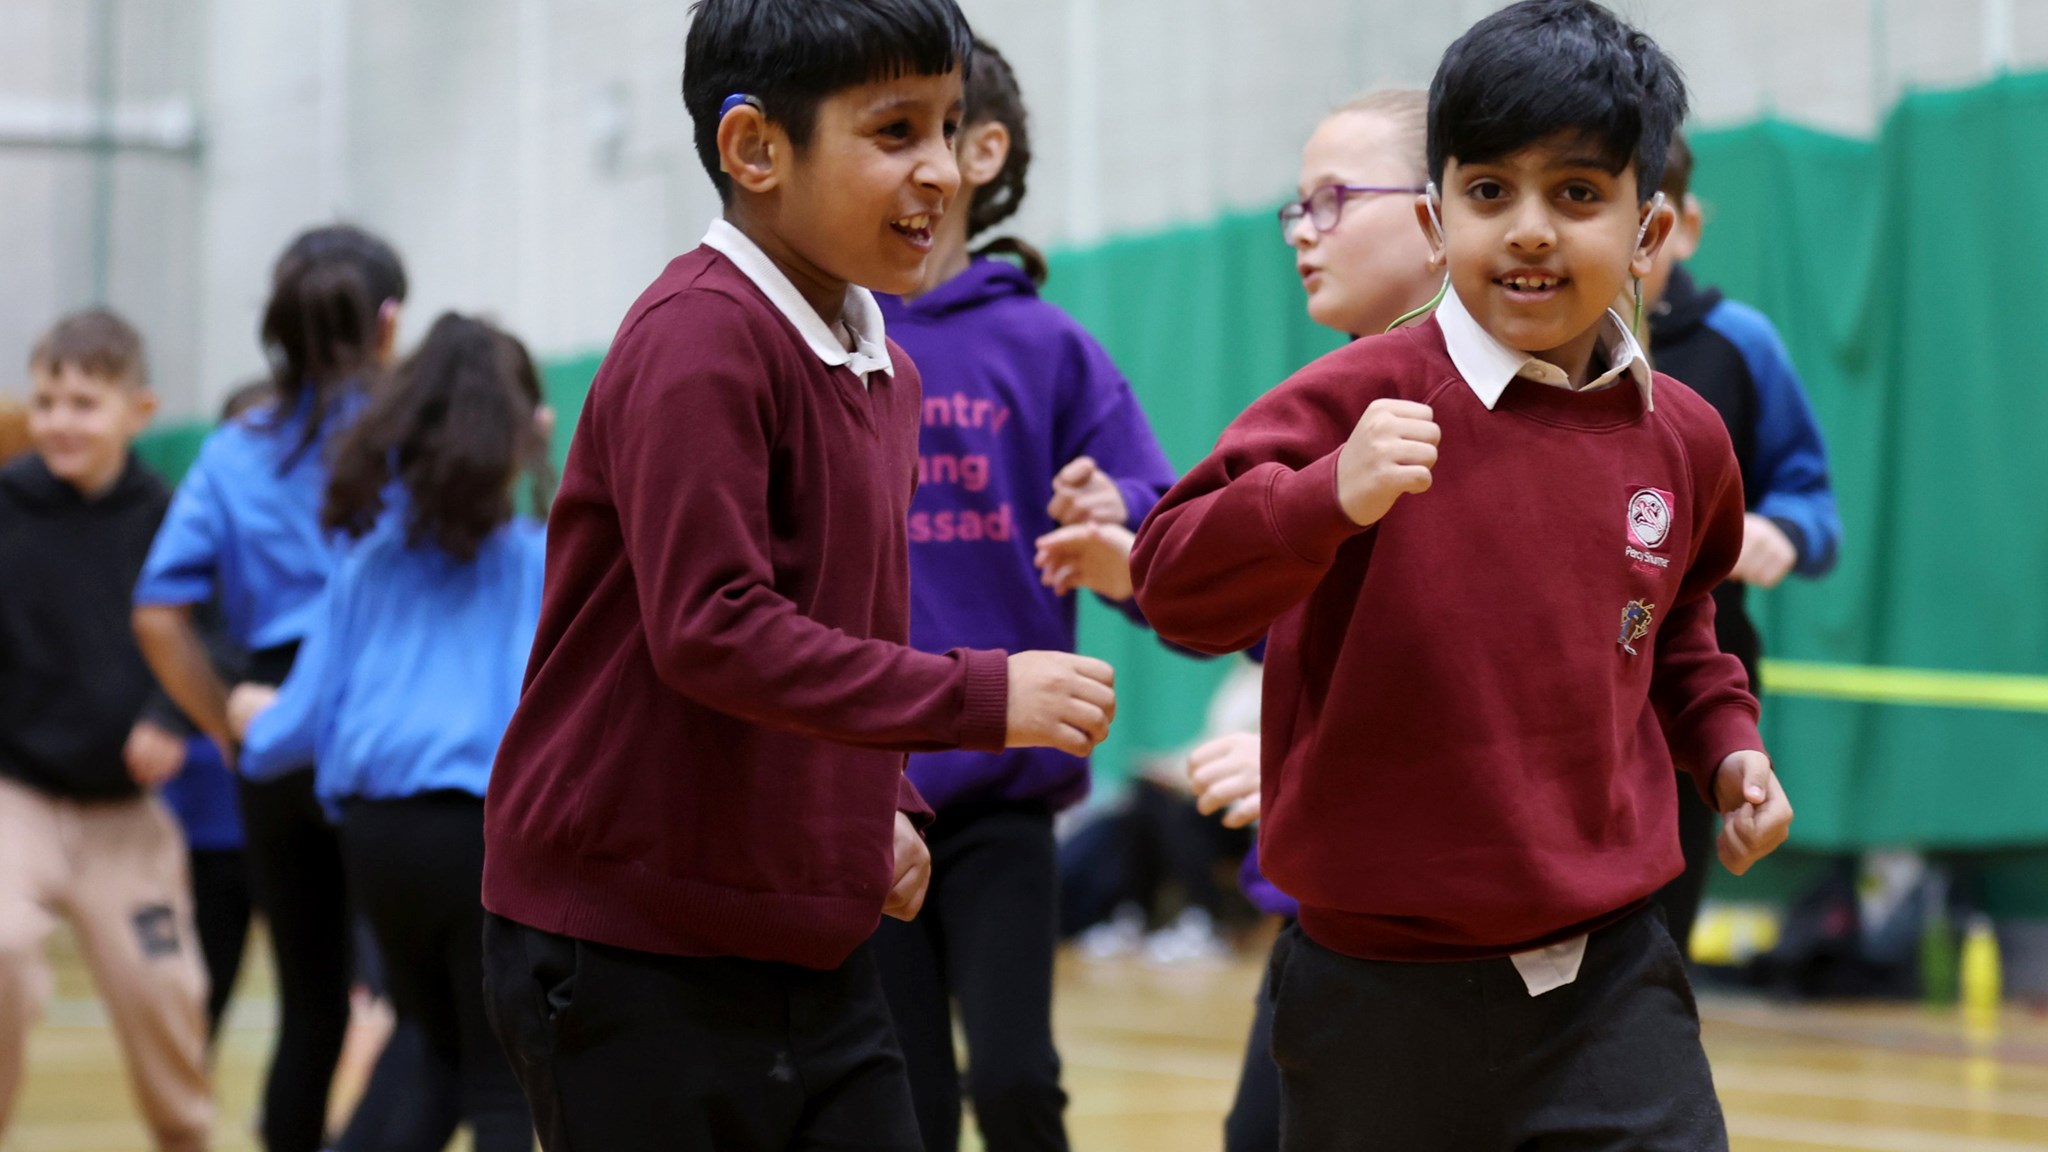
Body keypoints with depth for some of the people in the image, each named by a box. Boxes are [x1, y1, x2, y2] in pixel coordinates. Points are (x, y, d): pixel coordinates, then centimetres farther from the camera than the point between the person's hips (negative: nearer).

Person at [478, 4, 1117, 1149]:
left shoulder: (885, 372, 12)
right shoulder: (698, 342, -16)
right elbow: (710, 629, -24)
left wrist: (880, 804, 7)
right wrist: (979, 696, -23)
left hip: (816, 956, 8)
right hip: (637, 967, -8)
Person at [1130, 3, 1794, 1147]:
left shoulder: (1680, 438, 6)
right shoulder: (1360, 401, -10)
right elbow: (1177, 584, -19)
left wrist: (1725, 736, 12)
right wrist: (1333, 497, -33)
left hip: (1607, 978, 3)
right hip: (1382, 998, -3)